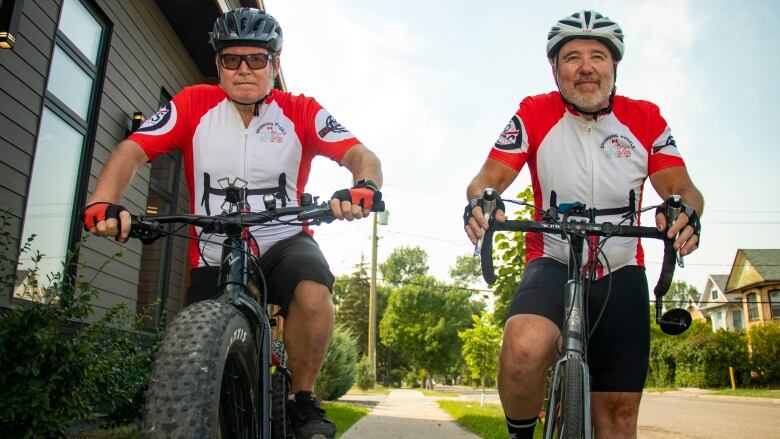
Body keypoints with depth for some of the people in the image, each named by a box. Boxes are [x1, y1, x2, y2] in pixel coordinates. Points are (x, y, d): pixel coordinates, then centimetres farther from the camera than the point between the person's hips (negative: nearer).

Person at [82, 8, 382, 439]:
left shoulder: (300, 112, -5)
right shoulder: (193, 105, -4)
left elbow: (361, 155, -15)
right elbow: (131, 151, -12)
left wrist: (364, 186, -39)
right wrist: (104, 202, -32)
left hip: (282, 244, -1)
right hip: (214, 257, 2)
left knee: (313, 290, -34)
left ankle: (301, 399, -10)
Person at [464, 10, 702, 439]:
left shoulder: (645, 119, 0)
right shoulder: (535, 114, -6)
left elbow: (680, 186, -6)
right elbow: (488, 178, -11)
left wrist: (687, 211, -31)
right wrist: (478, 202, -35)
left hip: (621, 272, 3)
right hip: (553, 263, -2)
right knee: (523, 348, -33)